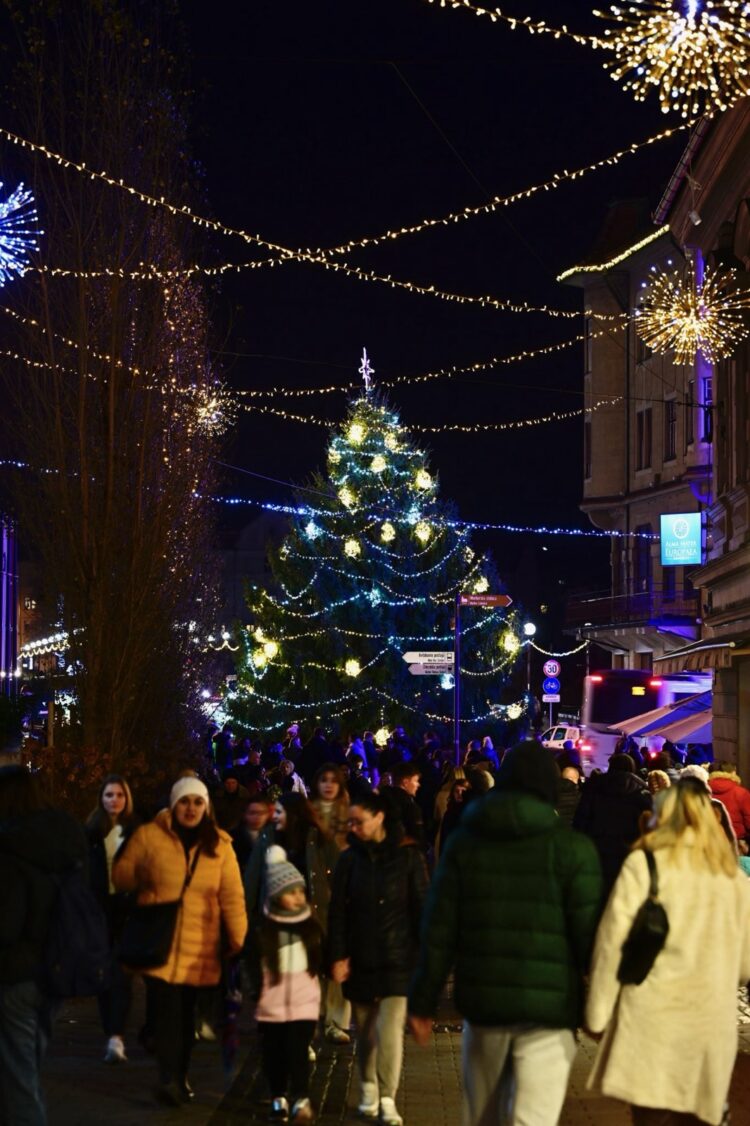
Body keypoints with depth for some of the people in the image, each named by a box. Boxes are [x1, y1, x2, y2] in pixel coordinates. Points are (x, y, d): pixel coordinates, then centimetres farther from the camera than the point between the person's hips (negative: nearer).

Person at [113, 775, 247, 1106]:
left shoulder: (219, 844, 4)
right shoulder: (149, 835, 0)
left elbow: (232, 895, 2)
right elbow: (121, 875, 8)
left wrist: (238, 938, -2)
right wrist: (148, 886, -4)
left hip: (198, 947, 2)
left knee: (186, 1012, 11)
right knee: (166, 1009, -14)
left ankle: (180, 1077, 23)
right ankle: (168, 1079, -18)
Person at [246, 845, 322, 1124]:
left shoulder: (310, 924, 3)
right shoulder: (261, 928, -5)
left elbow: (321, 959, 13)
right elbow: (254, 965, -2)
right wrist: (256, 993, -6)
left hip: (304, 1001, 0)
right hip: (272, 1004, 0)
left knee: (298, 1052, -7)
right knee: (275, 1054, 9)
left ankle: (301, 1099, 0)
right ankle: (279, 1099, 24)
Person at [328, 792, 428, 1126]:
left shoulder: (408, 857, -3)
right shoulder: (349, 858, 3)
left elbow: (421, 908, -1)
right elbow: (337, 911, 4)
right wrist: (337, 956, -3)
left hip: (397, 959, -3)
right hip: (359, 960, 3)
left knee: (389, 1029, -10)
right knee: (364, 1031, 10)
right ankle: (368, 1089, 29)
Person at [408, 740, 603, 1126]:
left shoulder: (465, 840, 4)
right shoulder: (572, 847, -5)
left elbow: (439, 931, 3)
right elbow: (588, 934, -8)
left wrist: (422, 1002, 9)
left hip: (482, 1001, 4)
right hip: (549, 1007, -4)